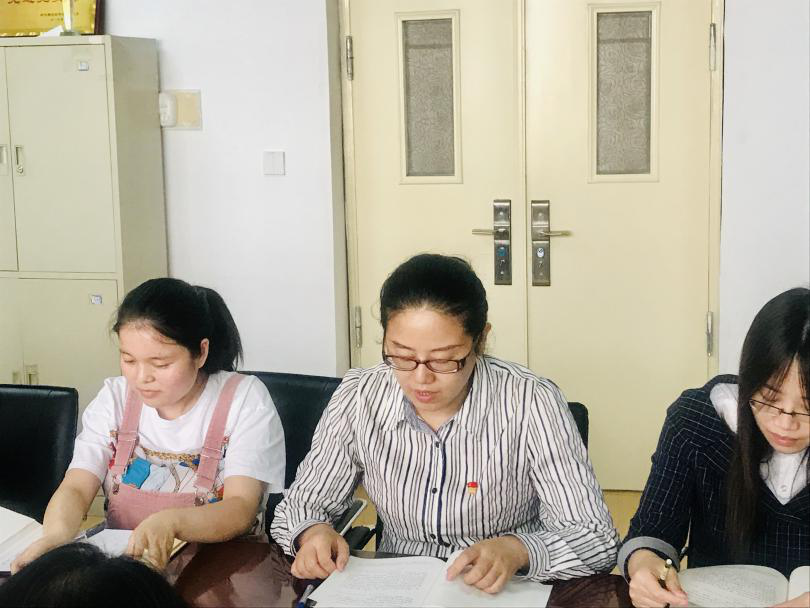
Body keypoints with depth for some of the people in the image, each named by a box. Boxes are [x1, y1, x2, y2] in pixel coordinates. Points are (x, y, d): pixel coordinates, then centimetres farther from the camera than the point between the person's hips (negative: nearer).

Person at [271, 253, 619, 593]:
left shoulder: (532, 404, -16)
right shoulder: (359, 398, -8)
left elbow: (597, 540, -15)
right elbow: (299, 507, 3)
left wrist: (518, 550, -33)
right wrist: (312, 534, -19)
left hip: (506, 595, -2)